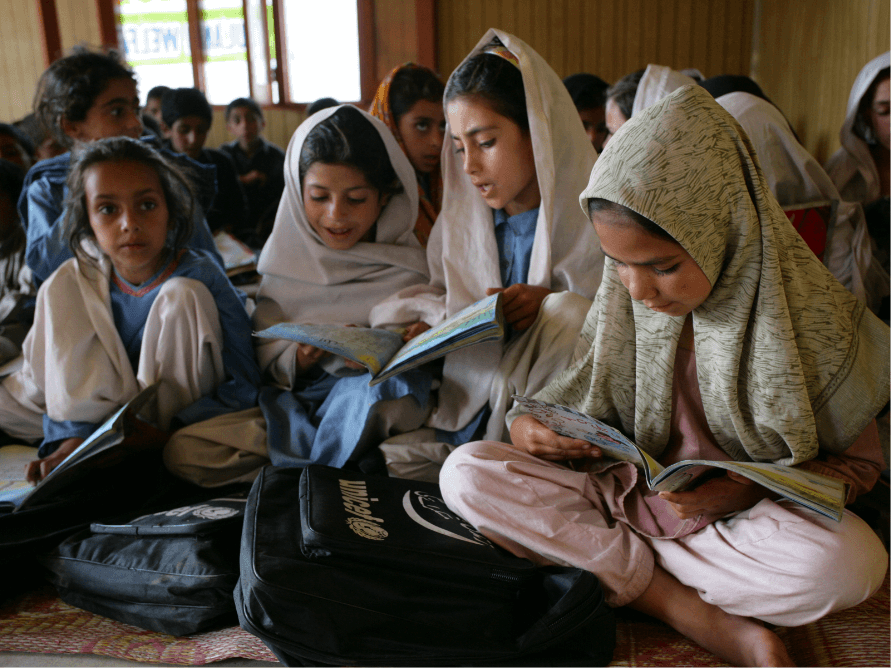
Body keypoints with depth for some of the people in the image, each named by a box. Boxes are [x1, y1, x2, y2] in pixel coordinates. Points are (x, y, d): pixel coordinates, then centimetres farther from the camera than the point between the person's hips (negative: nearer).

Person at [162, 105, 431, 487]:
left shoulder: (406, 270, -3)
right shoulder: (286, 259, 5)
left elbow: (417, 368, -2)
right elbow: (267, 363, 6)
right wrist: (298, 360, -16)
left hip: (382, 396, -4)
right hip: (295, 404, 4)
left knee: (377, 385, -39)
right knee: (182, 450, -15)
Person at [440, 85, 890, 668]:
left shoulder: (810, 319, -14)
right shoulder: (621, 299, -4)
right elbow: (587, 400, 8)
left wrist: (749, 489, -21)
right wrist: (529, 425, -15)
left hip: (746, 512, -2)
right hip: (626, 487, 3)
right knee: (467, 472, -19)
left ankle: (608, 565, -16)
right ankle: (702, 618, -21)